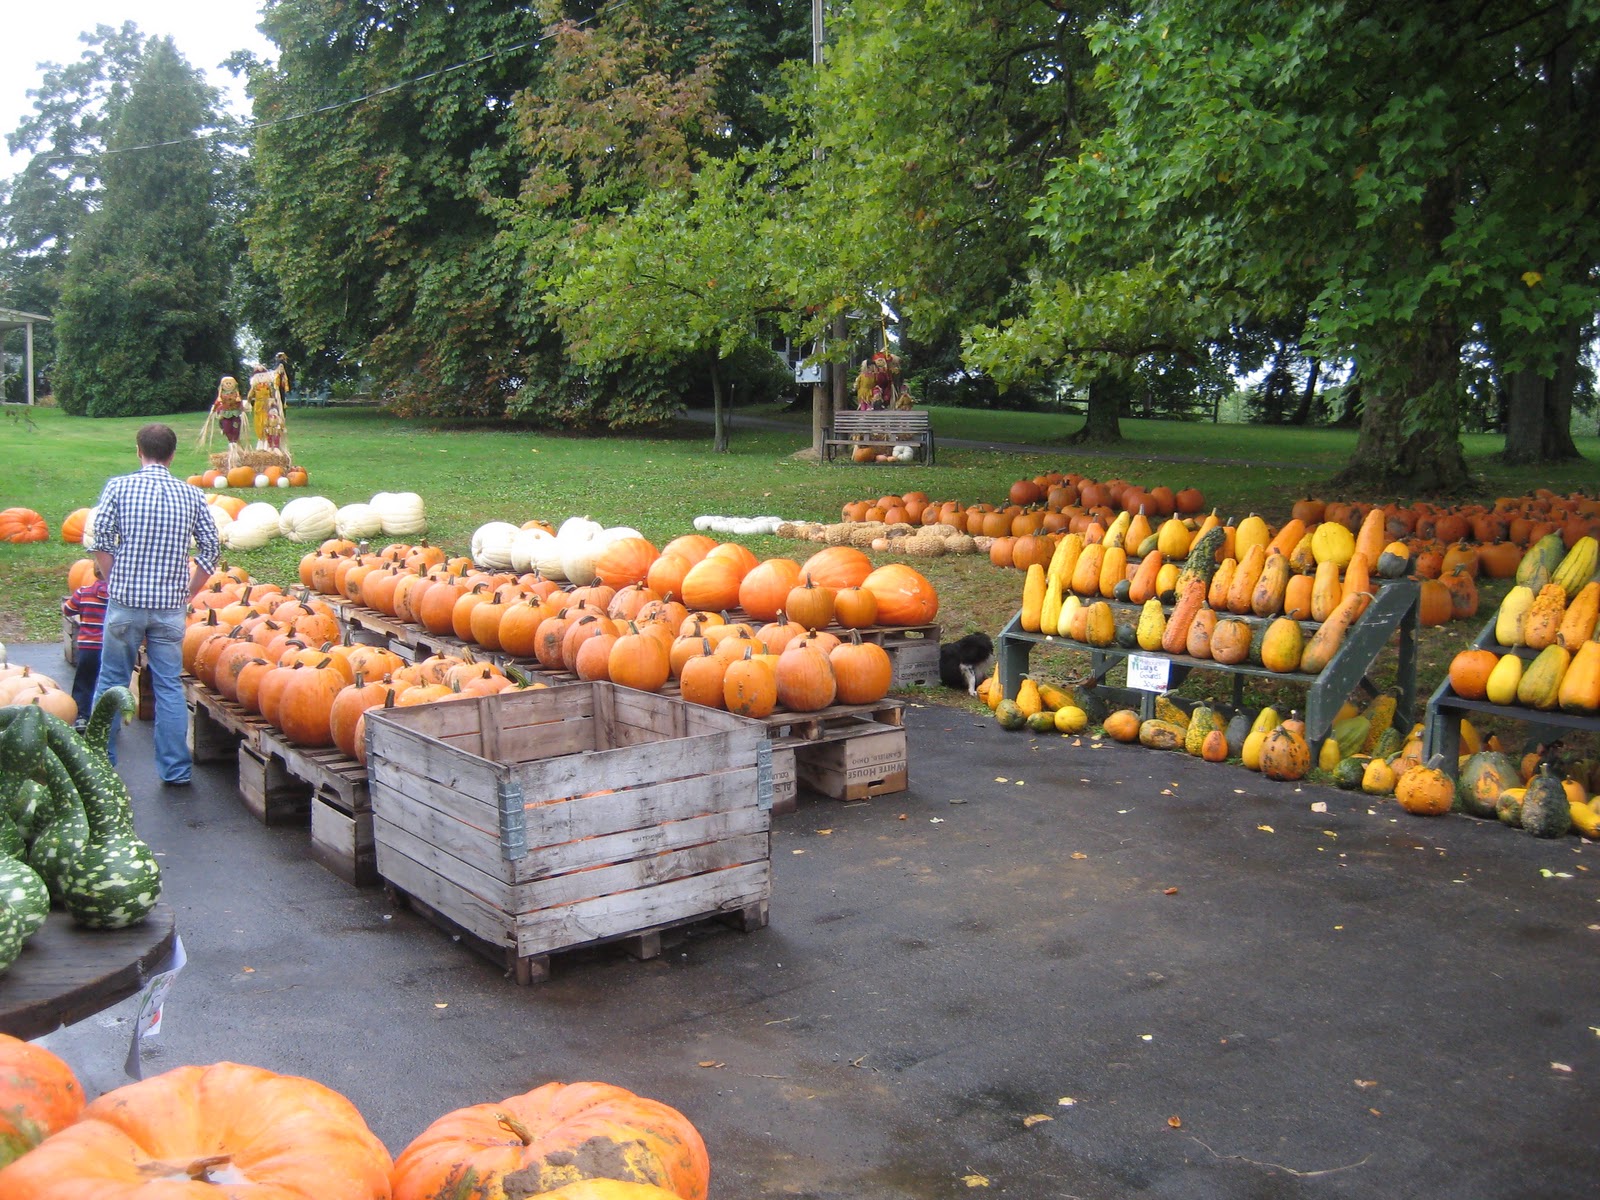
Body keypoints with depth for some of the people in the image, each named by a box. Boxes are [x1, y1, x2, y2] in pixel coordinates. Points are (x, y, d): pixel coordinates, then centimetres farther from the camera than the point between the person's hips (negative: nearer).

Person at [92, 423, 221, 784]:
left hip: (125, 604, -1)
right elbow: (211, 548, 2)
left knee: (112, 683, 11)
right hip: (171, 606, 1)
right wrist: (189, 592, 10)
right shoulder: (191, 495, 3)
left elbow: (102, 541, -6)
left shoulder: (119, 487, -2)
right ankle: (176, 770, 8)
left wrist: (115, 584, 6)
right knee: (169, 686, 7)